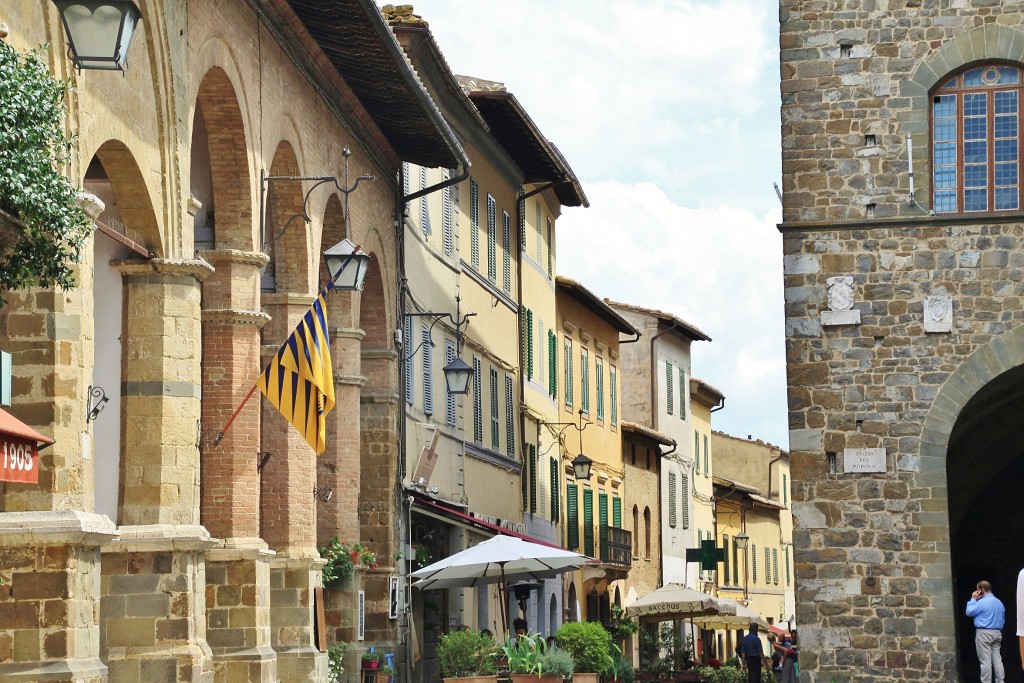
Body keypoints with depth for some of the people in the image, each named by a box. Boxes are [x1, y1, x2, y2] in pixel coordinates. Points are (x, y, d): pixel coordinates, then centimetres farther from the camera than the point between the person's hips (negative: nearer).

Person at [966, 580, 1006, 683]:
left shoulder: (982, 602, -13)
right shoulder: (999, 602, 13)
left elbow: (969, 612, -5)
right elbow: (1003, 620, 19)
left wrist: (973, 599, 2)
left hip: (984, 633, -7)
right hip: (997, 633, 7)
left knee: (985, 660, -6)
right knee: (997, 659, 8)